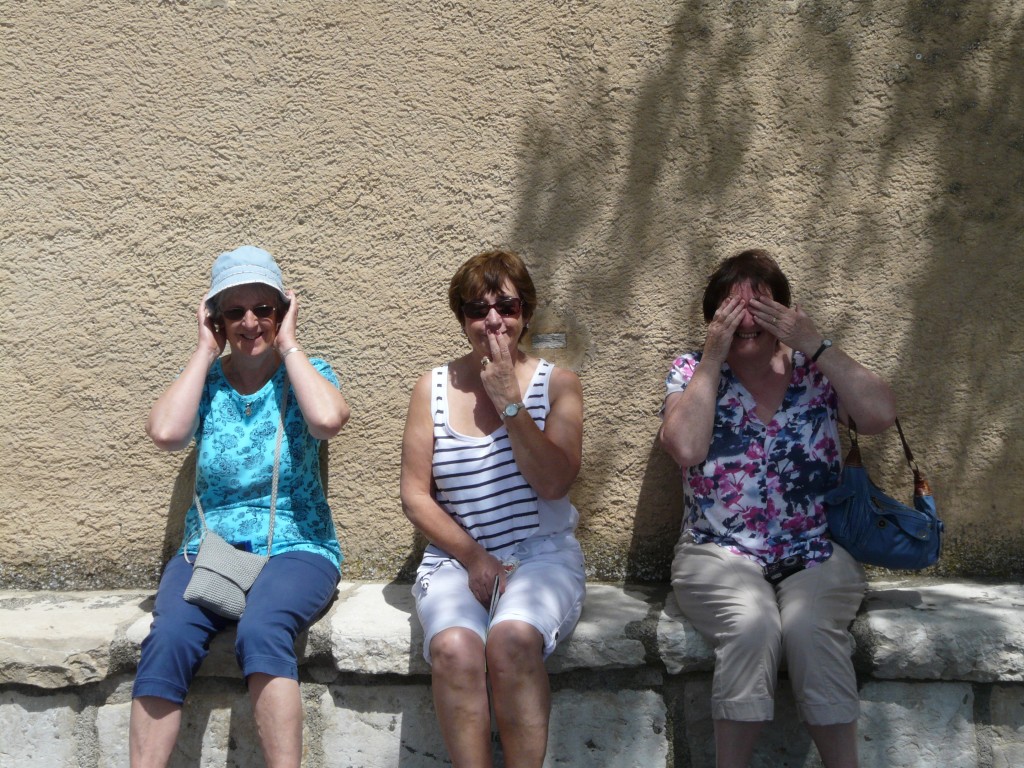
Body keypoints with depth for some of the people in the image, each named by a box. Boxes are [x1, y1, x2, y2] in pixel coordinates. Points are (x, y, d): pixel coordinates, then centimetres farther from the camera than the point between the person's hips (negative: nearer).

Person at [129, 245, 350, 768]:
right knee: (167, 640, -28)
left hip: (295, 548, -2)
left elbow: (328, 419, -20)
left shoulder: (307, 372, 5)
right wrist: (206, 350, -2)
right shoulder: (204, 379, 10)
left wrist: (287, 345, -7)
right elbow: (166, 432, -12)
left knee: (261, 630, -34)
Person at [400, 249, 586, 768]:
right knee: (453, 646, -31)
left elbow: (553, 483, -9)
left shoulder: (556, 384, 6)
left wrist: (508, 399, -10)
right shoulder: (433, 388, 8)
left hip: (543, 553, -1)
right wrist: (473, 557, -8)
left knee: (513, 637, -33)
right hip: (456, 557, 1)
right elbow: (415, 496, 5)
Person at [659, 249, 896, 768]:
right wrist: (714, 356, -9)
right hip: (720, 555, -1)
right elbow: (686, 447, -13)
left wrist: (815, 345, -9)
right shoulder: (692, 372, 6)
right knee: (752, 627, -32)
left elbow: (881, 414, -9)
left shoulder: (814, 369, 8)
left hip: (817, 555, 1)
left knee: (809, 628, -31)